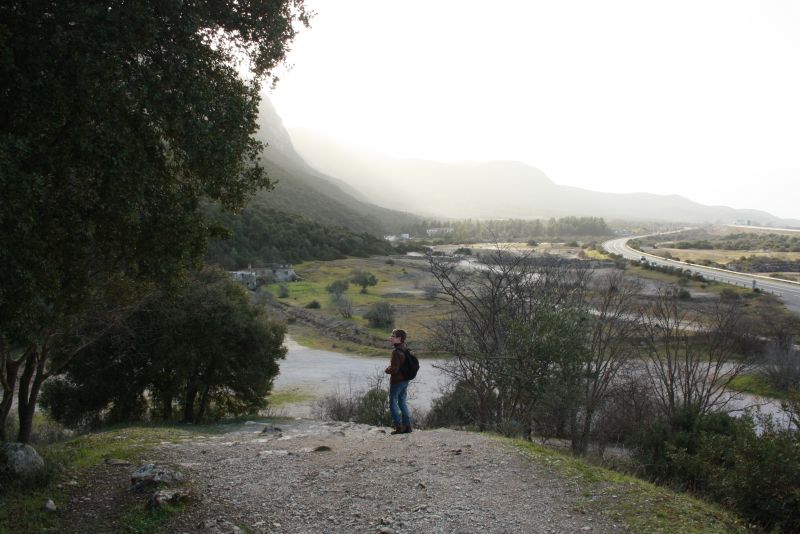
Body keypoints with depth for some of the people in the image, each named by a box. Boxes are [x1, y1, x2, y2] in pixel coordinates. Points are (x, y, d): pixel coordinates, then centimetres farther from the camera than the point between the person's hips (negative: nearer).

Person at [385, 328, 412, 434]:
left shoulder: (396, 352, -22)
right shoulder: (405, 350, 6)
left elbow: (394, 369, -25)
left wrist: (386, 370, -5)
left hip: (396, 381, -9)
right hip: (405, 380, 9)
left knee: (393, 404, 4)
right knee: (402, 403, 17)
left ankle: (398, 426, 4)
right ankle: (407, 425, 19)